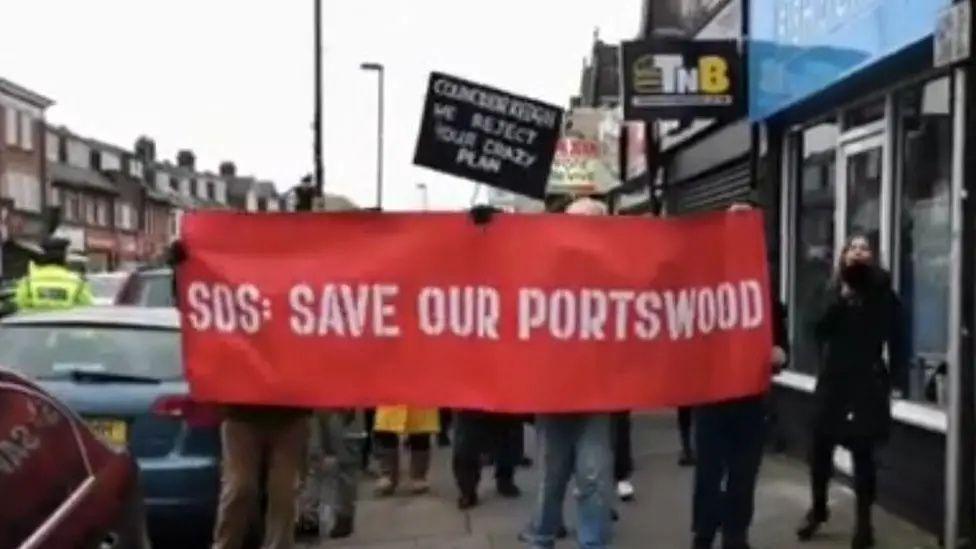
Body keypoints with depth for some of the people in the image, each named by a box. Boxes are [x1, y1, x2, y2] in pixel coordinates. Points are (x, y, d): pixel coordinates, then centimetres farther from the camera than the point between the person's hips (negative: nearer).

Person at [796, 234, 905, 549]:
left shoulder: (883, 294, -1)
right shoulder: (834, 292, 7)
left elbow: (895, 340, 1)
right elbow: (820, 331, -4)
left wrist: (891, 380, -3)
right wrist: (841, 299, -13)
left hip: (867, 383, -2)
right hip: (833, 381, 3)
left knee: (863, 452, 0)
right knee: (821, 447, 5)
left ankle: (864, 521, 12)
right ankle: (818, 509, 25)